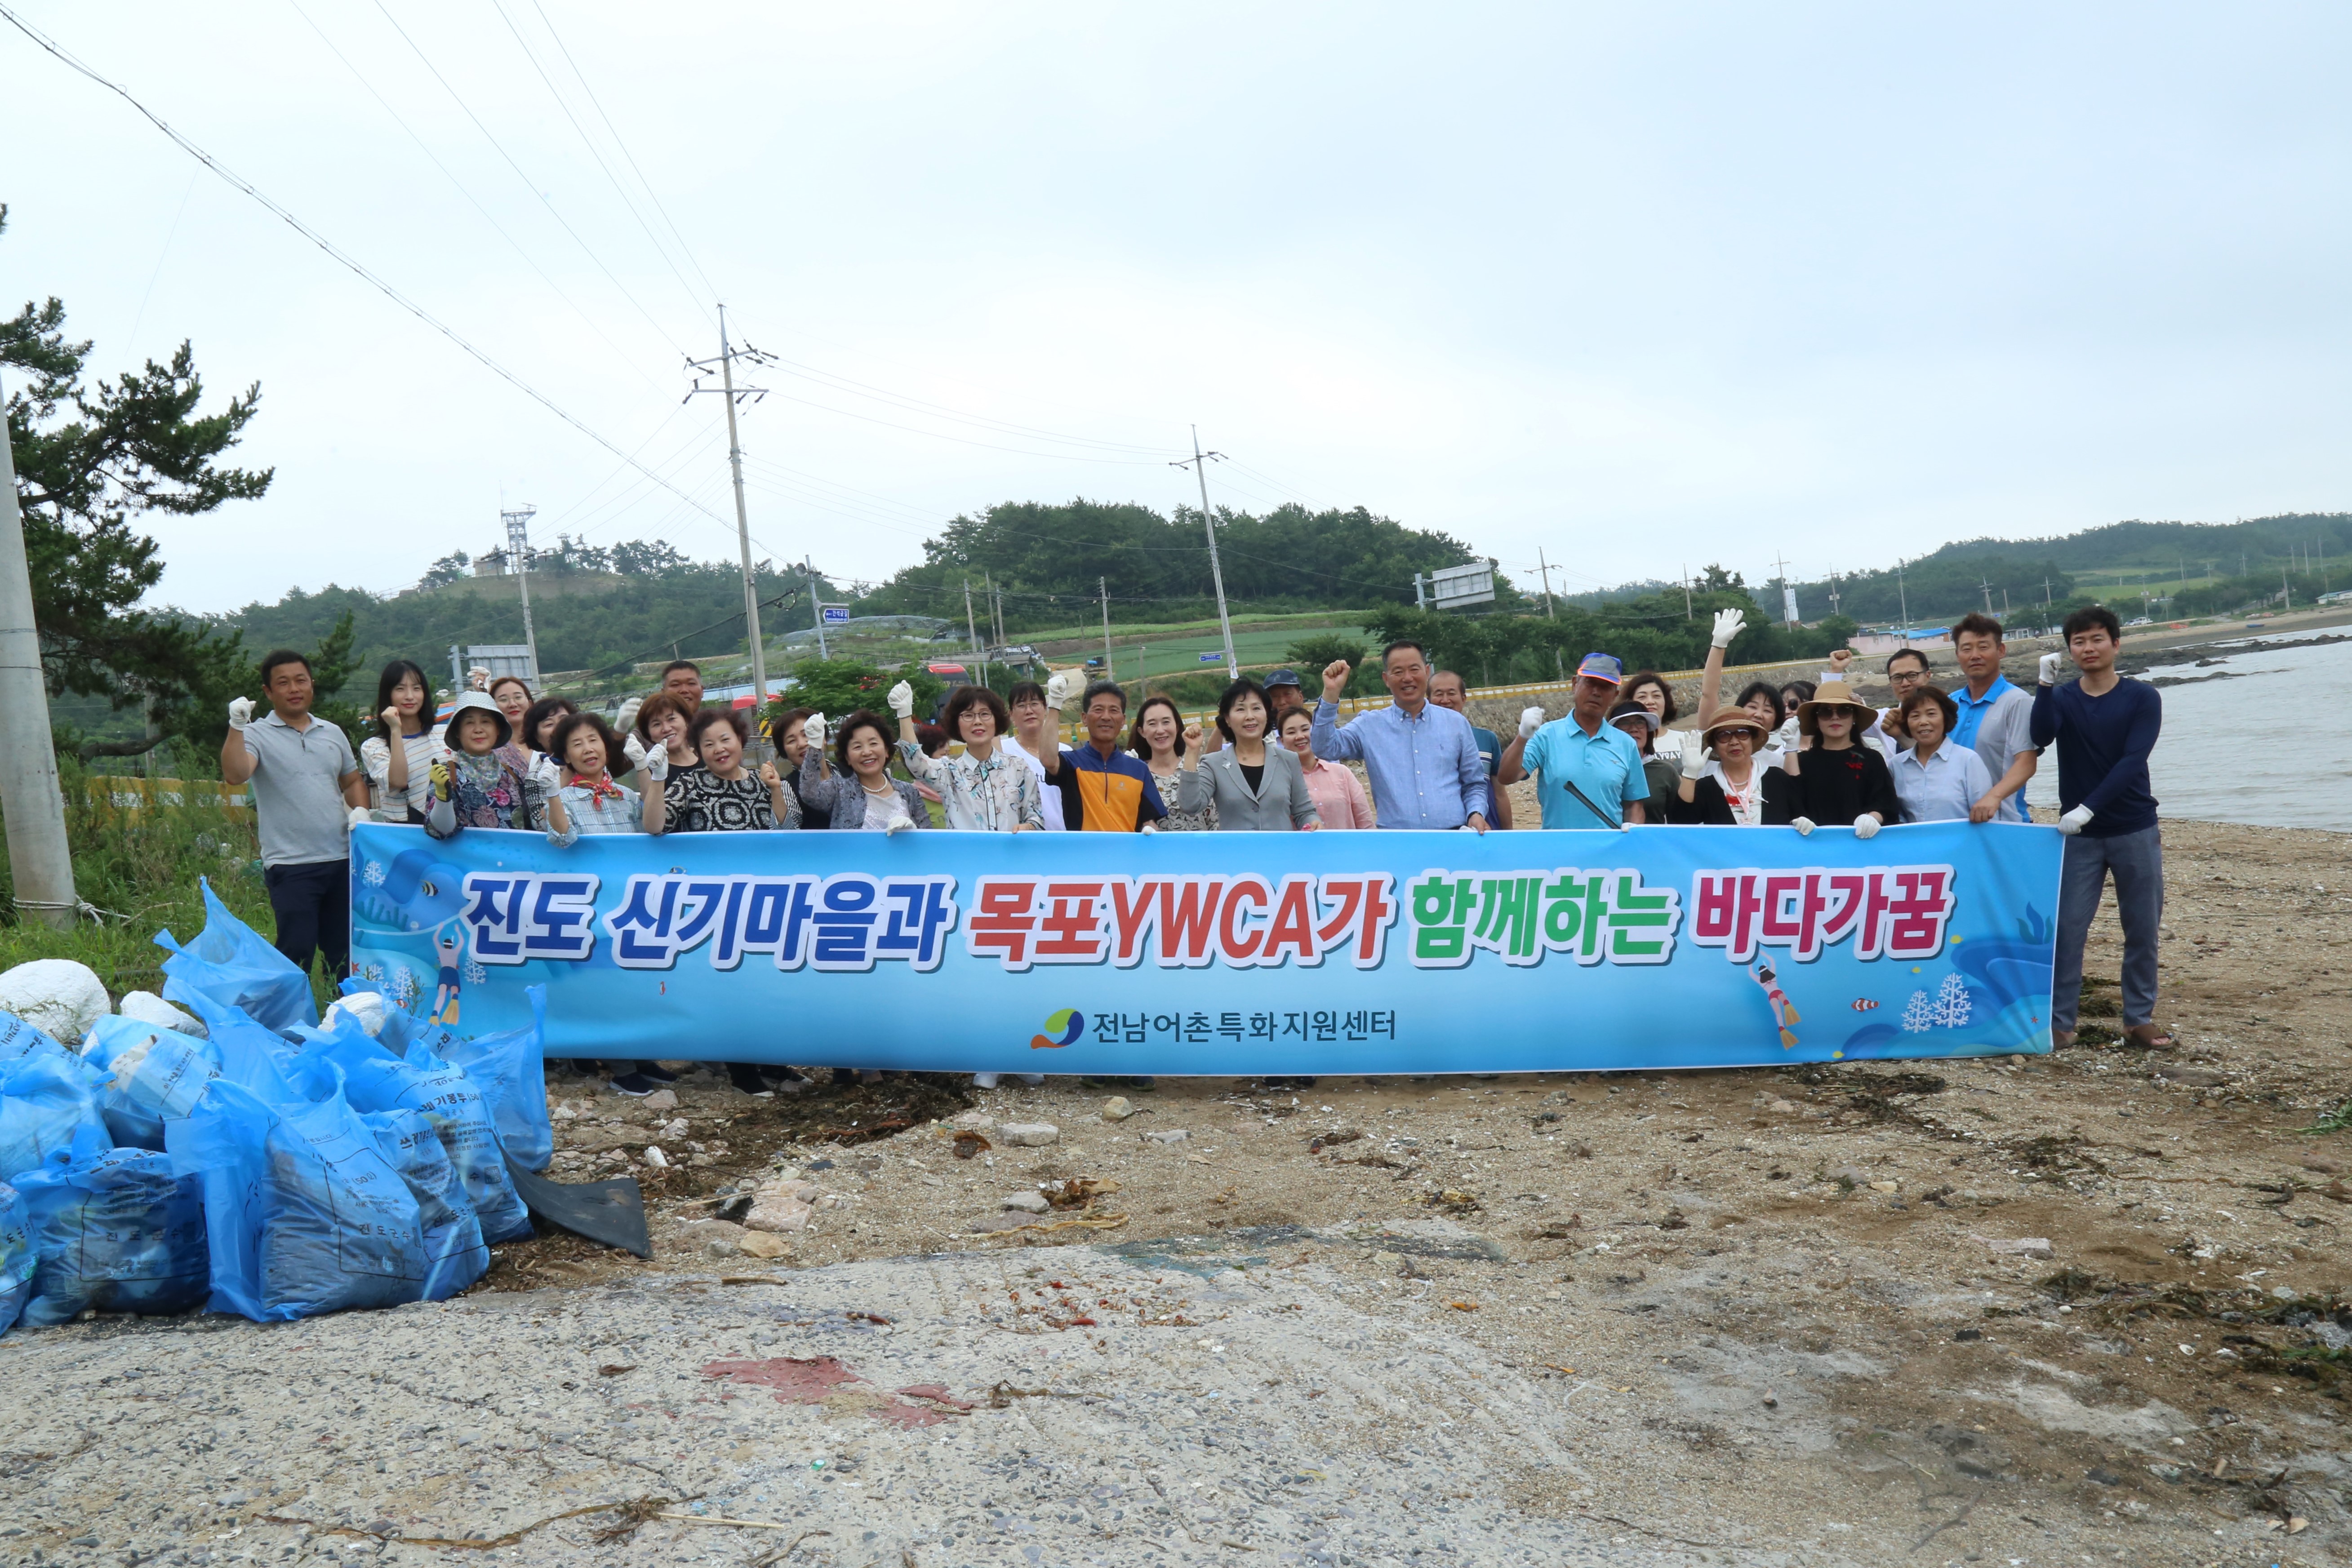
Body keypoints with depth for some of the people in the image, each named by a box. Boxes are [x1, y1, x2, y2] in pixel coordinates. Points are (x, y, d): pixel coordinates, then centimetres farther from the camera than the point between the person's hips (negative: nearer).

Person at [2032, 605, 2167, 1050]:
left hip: (2135, 831, 0)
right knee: (2068, 929, -2)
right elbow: (2041, 737, -17)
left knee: (2143, 930, 6)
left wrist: (2089, 808, -22)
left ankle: (2140, 1017, 18)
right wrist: (2045, 683, -26)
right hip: (2079, 834, 1)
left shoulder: (2142, 697, -1)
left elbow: (2131, 761, -13)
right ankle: (2059, 1021, 3)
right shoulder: (2062, 698, 4)